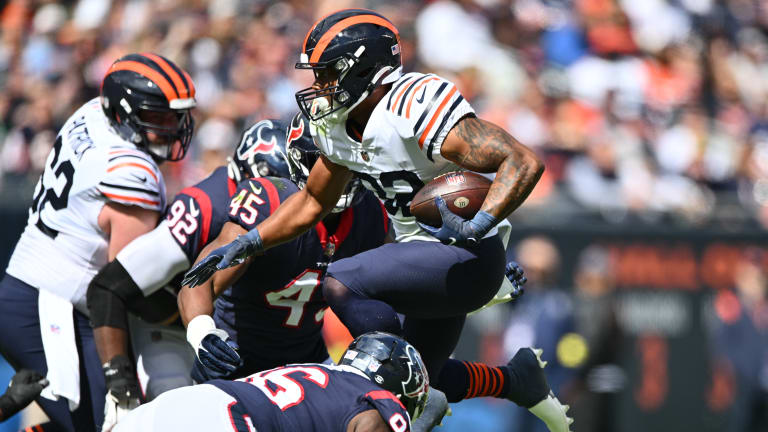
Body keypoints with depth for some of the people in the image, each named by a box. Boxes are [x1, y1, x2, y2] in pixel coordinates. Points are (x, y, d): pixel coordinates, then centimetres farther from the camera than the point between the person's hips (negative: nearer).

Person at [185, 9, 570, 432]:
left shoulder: (415, 108, -24)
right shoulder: (340, 128, 3)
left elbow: (523, 162, -29)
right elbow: (312, 203, 19)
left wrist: (476, 228, -41)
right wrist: (247, 243, 8)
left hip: (467, 258, -10)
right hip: (429, 259, 10)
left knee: (342, 284, -25)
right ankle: (519, 379, 34)